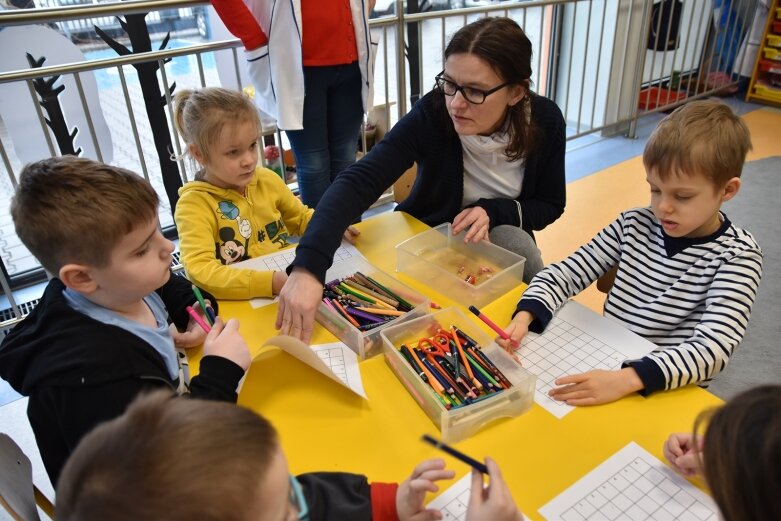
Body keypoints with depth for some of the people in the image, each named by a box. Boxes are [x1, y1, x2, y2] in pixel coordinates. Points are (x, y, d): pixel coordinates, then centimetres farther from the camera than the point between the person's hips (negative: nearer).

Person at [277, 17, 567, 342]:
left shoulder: (545, 121, -18)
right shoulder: (431, 114, -27)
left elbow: (551, 204, -4)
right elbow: (358, 181, -38)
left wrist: (494, 211, -26)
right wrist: (307, 266, -54)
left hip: (499, 237, 2)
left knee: (514, 242, -30)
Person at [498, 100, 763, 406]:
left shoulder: (738, 256, -12)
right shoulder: (634, 224, -1)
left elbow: (713, 347, -23)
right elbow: (568, 272, -3)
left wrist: (626, 380, -37)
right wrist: (526, 315, -22)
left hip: (669, 393, -3)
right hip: (602, 367, 3)